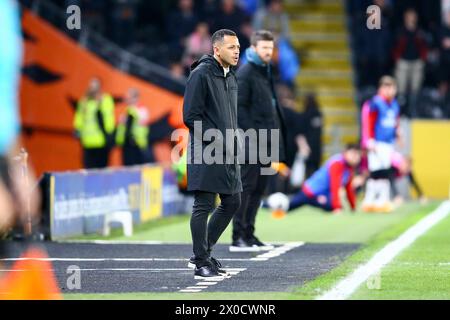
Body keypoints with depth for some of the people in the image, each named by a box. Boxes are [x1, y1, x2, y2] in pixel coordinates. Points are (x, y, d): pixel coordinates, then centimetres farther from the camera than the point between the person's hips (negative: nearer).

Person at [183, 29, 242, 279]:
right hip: (207, 153, -9)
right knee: (204, 206, -4)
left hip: (228, 154, 9)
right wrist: (217, 139, -16)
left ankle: (202, 254, 23)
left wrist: (234, 139, 11)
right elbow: (191, 116, -16)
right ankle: (202, 263, 3)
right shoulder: (201, 74, -12)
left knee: (232, 202, 12)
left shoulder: (231, 77, 15)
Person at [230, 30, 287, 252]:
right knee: (246, 187, -7)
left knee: (258, 188, 11)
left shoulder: (266, 72, 18)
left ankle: (248, 234, 17)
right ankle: (238, 238, -4)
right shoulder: (245, 73, -9)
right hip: (251, 142, -9)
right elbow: (239, 106, -15)